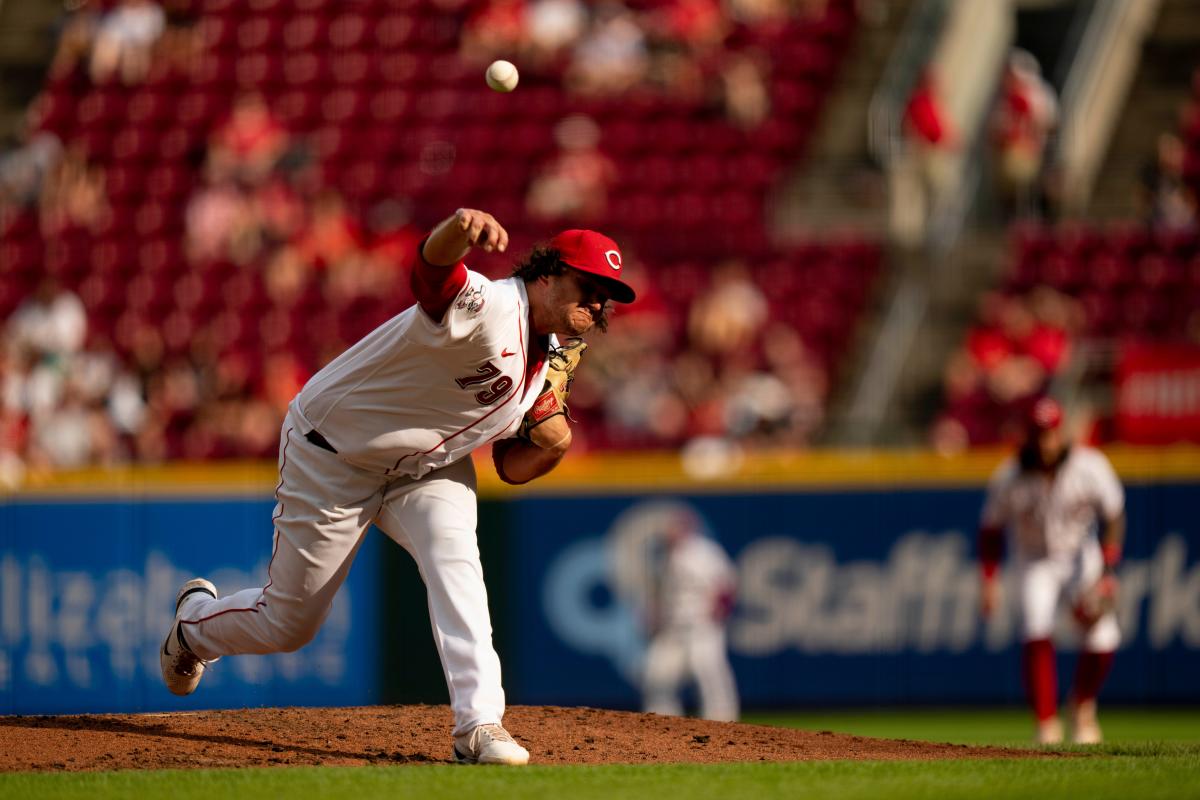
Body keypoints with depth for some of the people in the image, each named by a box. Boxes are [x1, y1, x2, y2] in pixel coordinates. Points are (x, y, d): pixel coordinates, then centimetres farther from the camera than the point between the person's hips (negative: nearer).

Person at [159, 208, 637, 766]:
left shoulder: (548, 357, -2)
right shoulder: (488, 310, -31)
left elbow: (510, 468, 7)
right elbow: (431, 266, -56)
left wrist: (550, 448, -17)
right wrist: (462, 227, -80)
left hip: (424, 467, 6)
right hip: (332, 458, -6)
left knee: (454, 557, -26)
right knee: (288, 625, 7)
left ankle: (479, 724, -29)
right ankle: (195, 620, 41)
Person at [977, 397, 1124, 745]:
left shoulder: (1090, 466, -18)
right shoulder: (1009, 478, -17)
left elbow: (1113, 516, -10)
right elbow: (991, 529, -3)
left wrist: (1107, 570, -18)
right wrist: (989, 581, -8)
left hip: (1081, 556, 1)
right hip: (1035, 563, -1)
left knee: (1102, 637, -14)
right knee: (1036, 632, -23)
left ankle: (1083, 705, 15)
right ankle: (1047, 724, -16)